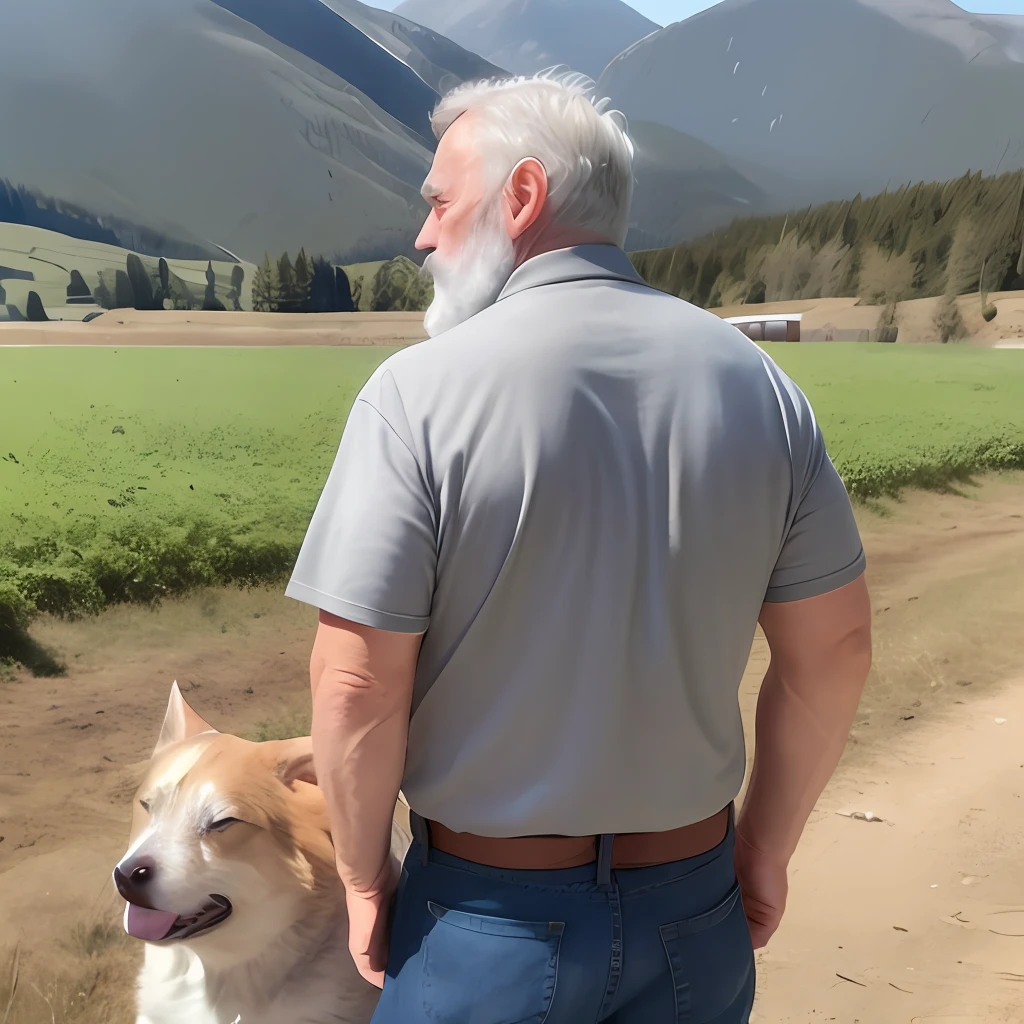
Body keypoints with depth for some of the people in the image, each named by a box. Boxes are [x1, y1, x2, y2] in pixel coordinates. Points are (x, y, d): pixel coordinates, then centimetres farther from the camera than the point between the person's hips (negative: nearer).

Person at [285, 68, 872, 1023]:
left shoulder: (420, 391, -18)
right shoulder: (753, 379, -5)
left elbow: (357, 681, -19)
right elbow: (834, 646, 0)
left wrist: (364, 880, -2)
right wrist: (764, 849, 11)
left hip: (492, 915, -3)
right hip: (693, 907, 4)